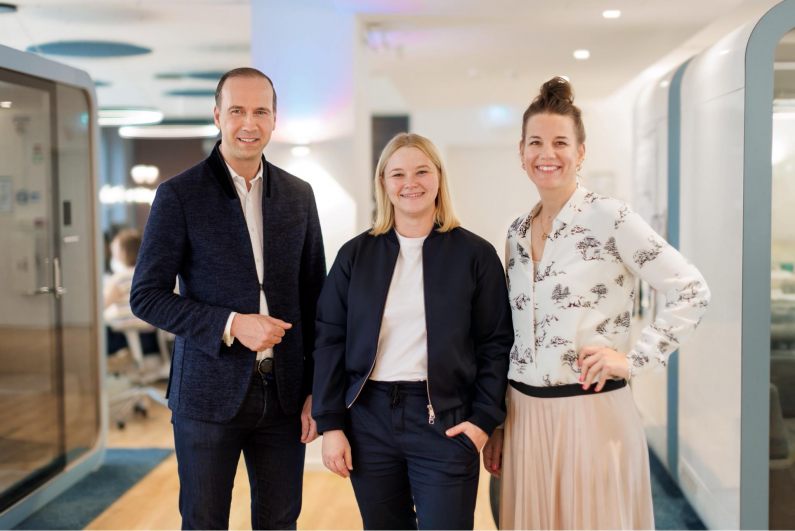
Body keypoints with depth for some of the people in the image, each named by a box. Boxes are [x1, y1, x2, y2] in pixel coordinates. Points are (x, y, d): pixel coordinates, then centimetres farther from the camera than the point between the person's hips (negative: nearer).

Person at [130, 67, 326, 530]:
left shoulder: (299, 195, 7)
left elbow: (314, 298, 10)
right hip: (209, 393, -3)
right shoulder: (179, 195, -5)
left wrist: (317, 389, 5)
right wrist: (230, 325, -18)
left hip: (284, 394, 3)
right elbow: (147, 296, -7)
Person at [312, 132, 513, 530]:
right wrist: (330, 424, 0)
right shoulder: (355, 255, 6)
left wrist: (484, 419, -6)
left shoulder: (474, 254, 2)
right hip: (369, 419, 2)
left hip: (444, 423, -2)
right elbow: (329, 342, 5)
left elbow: (495, 344, 2)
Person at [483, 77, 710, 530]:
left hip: (592, 413, -5)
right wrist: (497, 425, 14)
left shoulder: (609, 217, -9)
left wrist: (635, 360, -12)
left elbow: (693, 293, -10)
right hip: (525, 416, 6)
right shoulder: (518, 233, 9)